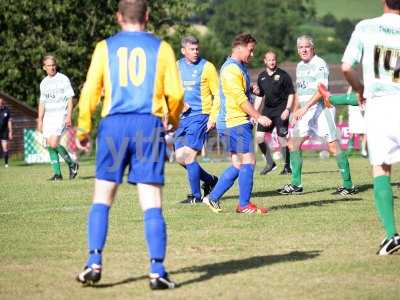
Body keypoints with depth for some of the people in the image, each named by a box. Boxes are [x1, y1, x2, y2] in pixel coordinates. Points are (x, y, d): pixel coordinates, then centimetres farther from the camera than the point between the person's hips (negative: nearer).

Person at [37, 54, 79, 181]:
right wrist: (40, 120, 13)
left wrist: (69, 116, -15)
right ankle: (57, 173, 7)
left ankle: (72, 164, 1)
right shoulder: (44, 83, 14)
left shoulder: (63, 79, -3)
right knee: (49, 146, 1)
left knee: (54, 144, -17)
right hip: (48, 117, 6)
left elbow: (70, 98, -6)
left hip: (60, 115, -6)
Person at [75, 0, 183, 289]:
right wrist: (173, 121, 22)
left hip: (114, 124, 0)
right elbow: (175, 93, 3)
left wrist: (83, 129, 13)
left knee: (102, 199, 10)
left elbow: (90, 91, 2)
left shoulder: (106, 47, 8)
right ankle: (157, 270, -7)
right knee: (152, 204, 0)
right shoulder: (161, 48, 8)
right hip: (150, 125, 0)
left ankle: (94, 262, 0)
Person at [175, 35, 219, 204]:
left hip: (200, 116, -6)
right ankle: (210, 180, 24)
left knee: (188, 155, -13)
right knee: (180, 157, 5)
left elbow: (218, 94, -2)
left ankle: (196, 195, -1)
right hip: (182, 117, 6)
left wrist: (213, 116, -12)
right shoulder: (177, 67, 10)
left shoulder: (207, 67, -4)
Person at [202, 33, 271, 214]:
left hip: (237, 122, 10)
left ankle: (213, 198, 14)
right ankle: (244, 205, -2)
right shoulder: (232, 69, -14)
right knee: (248, 161, -7)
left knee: (238, 165, 11)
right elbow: (241, 99, -18)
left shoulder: (238, 67, 19)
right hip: (236, 122, -10)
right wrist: (258, 117, -17)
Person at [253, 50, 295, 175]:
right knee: (259, 136, -5)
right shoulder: (261, 76, 10)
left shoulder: (283, 75, -5)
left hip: (281, 110, -5)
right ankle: (270, 163, 8)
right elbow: (259, 96, 18)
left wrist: (287, 109, -14)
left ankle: (287, 167, 7)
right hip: (267, 109, 5)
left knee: (282, 138, -5)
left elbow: (291, 94, -3)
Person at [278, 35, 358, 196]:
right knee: (293, 143, 6)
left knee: (333, 145, -13)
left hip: (321, 108, -9)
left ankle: (348, 185, -10)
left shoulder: (319, 64, -10)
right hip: (305, 111, 9)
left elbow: (320, 91, -20)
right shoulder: (300, 66, 17)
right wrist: (296, 111, 20)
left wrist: (305, 107, -26)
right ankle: (296, 184, 14)